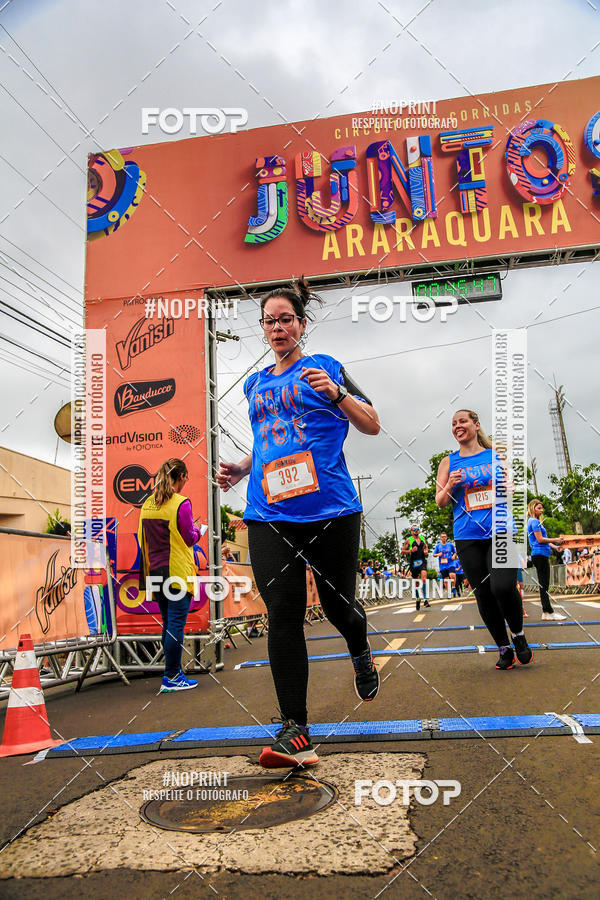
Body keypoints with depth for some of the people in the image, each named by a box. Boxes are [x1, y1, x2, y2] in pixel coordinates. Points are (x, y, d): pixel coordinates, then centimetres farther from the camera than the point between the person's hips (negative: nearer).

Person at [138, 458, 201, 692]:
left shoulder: (147, 503, 8)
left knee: (168, 623, 14)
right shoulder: (181, 503, -12)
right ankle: (171, 678, 0)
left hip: (155, 570, 7)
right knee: (177, 623, -2)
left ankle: (173, 672, 21)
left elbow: (142, 538, 14)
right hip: (177, 571, -7)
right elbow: (189, 539, -10)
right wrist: (198, 531, 10)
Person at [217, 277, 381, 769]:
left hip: (330, 507, -3)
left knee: (338, 603, 6)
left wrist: (335, 392, -12)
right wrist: (241, 468, 13)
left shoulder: (323, 366, 7)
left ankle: (362, 655, 43)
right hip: (269, 514, 3)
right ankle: (295, 734, -2)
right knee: (283, 615, -6)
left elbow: (372, 425, 4)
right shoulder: (255, 384, 20)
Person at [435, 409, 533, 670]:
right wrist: (450, 485, -10)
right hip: (468, 538, 2)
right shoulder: (448, 462, 11)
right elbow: (440, 502, 10)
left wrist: (508, 471, -4)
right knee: (483, 593, 2)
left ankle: (518, 634, 9)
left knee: (503, 587, -19)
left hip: (501, 532, -2)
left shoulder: (497, 455, 10)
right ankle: (504, 648, 20)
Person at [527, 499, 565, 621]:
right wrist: (555, 540, -7)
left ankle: (546, 612, 11)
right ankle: (549, 612, -8)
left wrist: (554, 546, 13)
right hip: (540, 555, -10)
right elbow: (540, 539, -15)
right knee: (544, 585, -9)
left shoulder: (535, 521, 22)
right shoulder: (534, 521, -9)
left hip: (541, 555, 10)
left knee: (543, 585, 9)